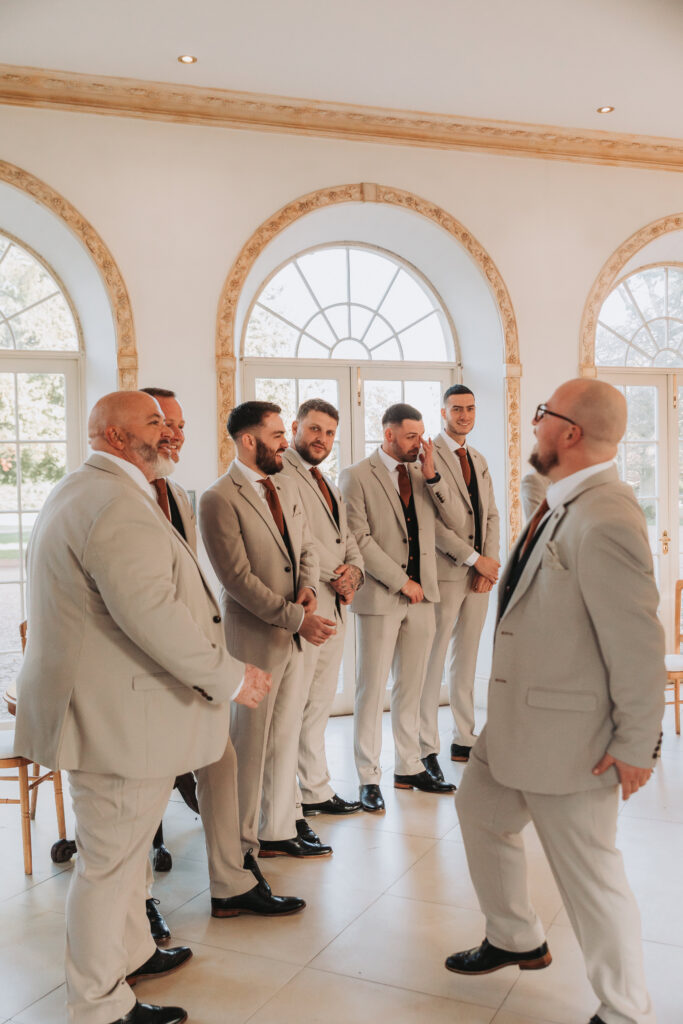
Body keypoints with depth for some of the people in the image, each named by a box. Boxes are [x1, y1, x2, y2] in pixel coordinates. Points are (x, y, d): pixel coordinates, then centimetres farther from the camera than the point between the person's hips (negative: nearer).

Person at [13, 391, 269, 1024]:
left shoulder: (77, 492, 15)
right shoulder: (118, 503, -22)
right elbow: (150, 611, -31)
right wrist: (226, 677, -20)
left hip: (101, 705, 11)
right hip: (117, 717, -11)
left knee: (123, 847, 25)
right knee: (109, 862, 4)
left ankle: (131, 953, 44)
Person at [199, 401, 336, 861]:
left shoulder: (287, 488, 11)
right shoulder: (219, 500, -14)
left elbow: (307, 548, 16)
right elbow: (238, 578, -18)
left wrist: (308, 588, -5)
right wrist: (296, 617, -19)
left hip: (293, 634, 8)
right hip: (253, 637, -7)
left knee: (285, 737, 15)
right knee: (250, 743, 5)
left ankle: (278, 830, 28)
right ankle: (241, 842, 21)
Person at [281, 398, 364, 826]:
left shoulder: (331, 486, 22)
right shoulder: (278, 475, -9)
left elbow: (348, 540, 21)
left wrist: (355, 572, 0)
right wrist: (333, 577, -14)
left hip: (336, 607, 9)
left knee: (319, 706, 17)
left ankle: (316, 791, 28)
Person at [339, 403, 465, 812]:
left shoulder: (423, 475, 12)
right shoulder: (357, 477, -5)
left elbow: (453, 524, 5)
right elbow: (360, 539, -11)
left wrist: (432, 476, -5)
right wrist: (401, 581, -12)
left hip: (421, 595, 5)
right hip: (380, 596, -5)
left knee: (412, 686, 12)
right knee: (372, 688, 1)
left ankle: (409, 767, 24)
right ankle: (369, 777, 11)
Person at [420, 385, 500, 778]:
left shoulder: (479, 460, 17)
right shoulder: (428, 455, -7)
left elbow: (491, 515, 15)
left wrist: (491, 562, 0)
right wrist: (475, 559, -14)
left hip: (480, 575, 7)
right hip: (445, 573, -7)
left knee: (466, 661, 14)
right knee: (433, 662, -2)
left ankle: (464, 740, 23)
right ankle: (426, 749, 7)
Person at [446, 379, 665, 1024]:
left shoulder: (605, 521, -27)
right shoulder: (565, 505, 4)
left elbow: (637, 644, -25)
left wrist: (635, 745, -17)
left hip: (566, 733, -10)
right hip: (517, 717, 10)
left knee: (589, 873, 6)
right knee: (480, 809, 25)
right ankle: (516, 941, 46)